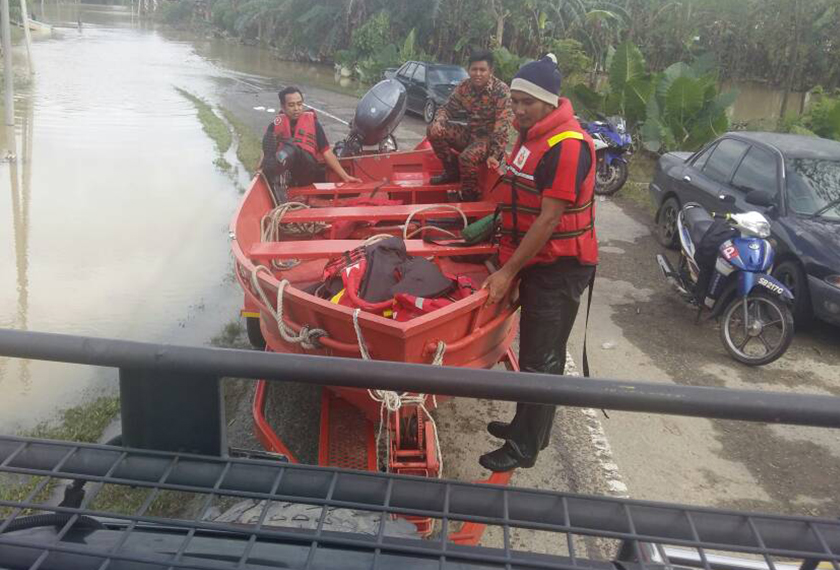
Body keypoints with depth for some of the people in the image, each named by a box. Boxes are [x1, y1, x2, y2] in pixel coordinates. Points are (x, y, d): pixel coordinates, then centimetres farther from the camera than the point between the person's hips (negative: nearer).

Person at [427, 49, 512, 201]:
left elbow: (502, 126, -25)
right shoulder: (464, 86, -3)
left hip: (490, 137, -6)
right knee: (434, 131, -10)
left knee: (467, 157, -34)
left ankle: (469, 198, -8)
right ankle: (452, 172, 7)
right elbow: (448, 108, 7)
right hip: (470, 132, 6)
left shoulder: (501, 90, -20)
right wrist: (438, 122, -16)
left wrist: (494, 154, -33)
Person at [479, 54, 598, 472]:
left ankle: (524, 448, 11)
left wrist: (508, 272, -21)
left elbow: (549, 220, -23)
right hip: (535, 261, 9)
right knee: (532, 351, 19)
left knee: (541, 360, -1)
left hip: (560, 268, -9)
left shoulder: (567, 145, -21)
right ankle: (526, 426, 33)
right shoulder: (532, 134, 10)